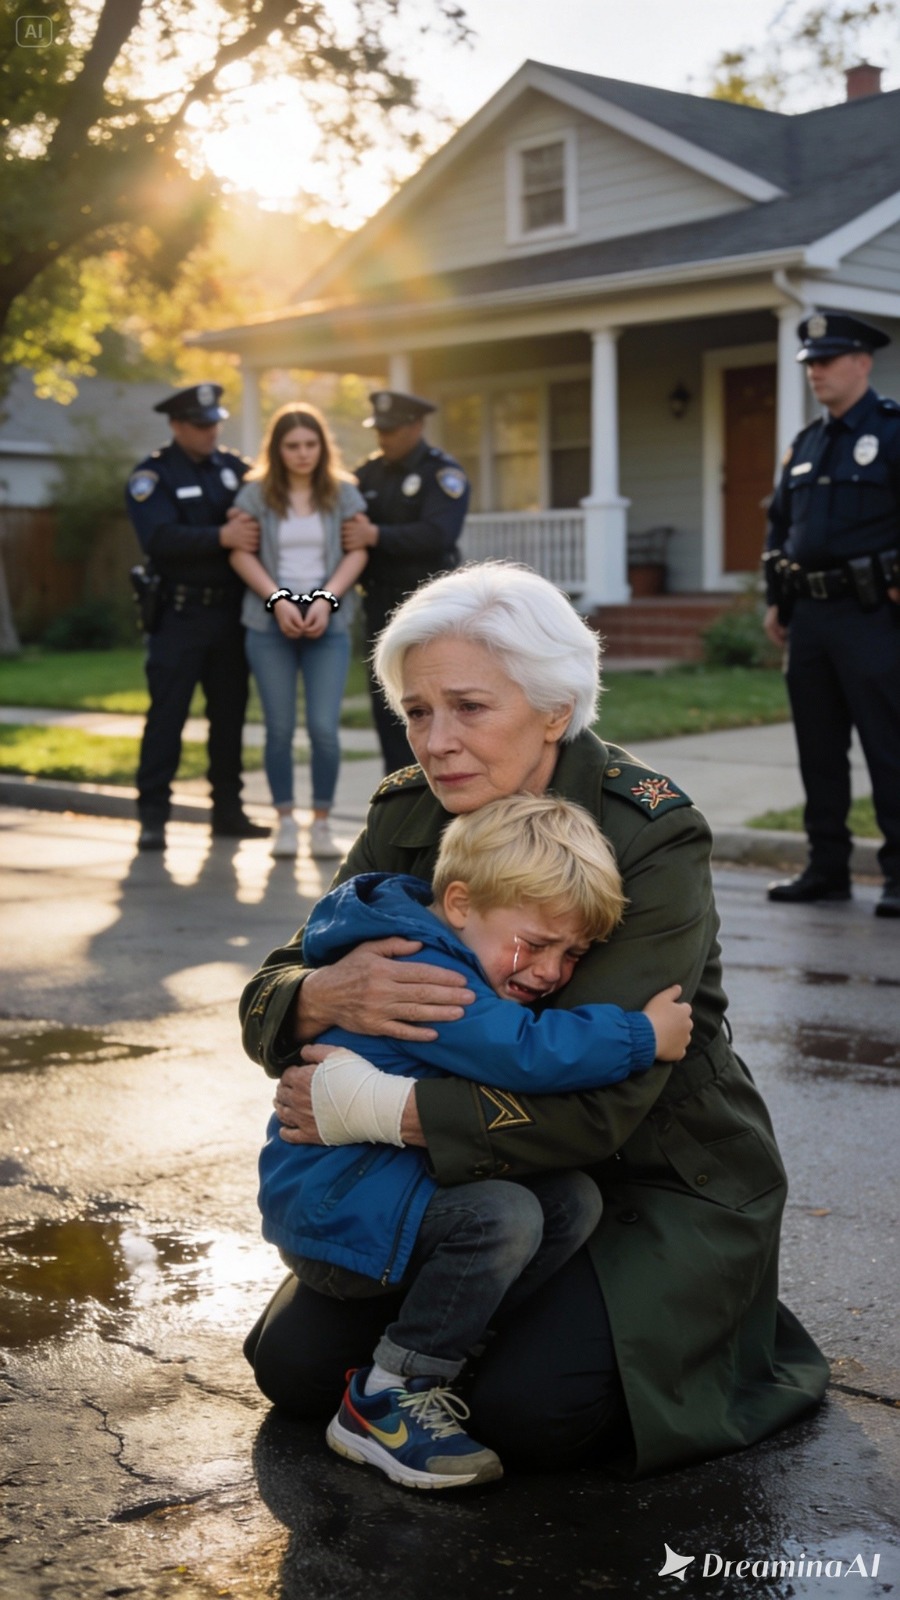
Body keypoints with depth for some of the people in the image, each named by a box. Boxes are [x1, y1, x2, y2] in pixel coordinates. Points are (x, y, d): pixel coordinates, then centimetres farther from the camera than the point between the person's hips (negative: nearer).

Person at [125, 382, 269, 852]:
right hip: (179, 614, -5)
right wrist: (222, 536, -28)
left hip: (230, 610, 5)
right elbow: (160, 539, -19)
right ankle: (152, 816, -1)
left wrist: (247, 522, -15)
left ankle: (227, 809, 20)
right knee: (166, 715, -5)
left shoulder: (233, 467, 10)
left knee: (230, 712, 10)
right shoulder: (151, 476, -4)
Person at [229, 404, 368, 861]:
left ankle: (322, 823, 5)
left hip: (328, 625, 0)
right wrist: (278, 600, -11)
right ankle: (285, 821, 14)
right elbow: (240, 553, 0)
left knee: (324, 728, -8)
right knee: (279, 729, 2)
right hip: (269, 624, 0)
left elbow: (357, 552, 1)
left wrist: (326, 600, -12)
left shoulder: (344, 493, 8)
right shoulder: (255, 494, 6)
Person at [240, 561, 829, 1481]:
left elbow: (597, 1100, -29)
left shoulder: (651, 838, -22)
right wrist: (327, 997, -32)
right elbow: (265, 1001, -6)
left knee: (527, 1411, -24)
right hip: (477, 1173, 6)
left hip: (658, 1181, -5)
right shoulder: (406, 818, -5)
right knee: (296, 1365, -4)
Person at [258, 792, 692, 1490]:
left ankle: (436, 1354, -1)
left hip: (407, 1184, 9)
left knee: (574, 1198, -7)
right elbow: (524, 1052, -34)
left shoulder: (481, 975, 10)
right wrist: (643, 1038, -25)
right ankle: (382, 1401, -14)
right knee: (503, 1216, -31)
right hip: (332, 1208, -9)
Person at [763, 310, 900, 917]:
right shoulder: (806, 443, 17)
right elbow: (780, 523, 22)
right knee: (819, 751, 10)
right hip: (810, 617, 7)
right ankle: (827, 868, 19)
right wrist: (775, 600, 17)